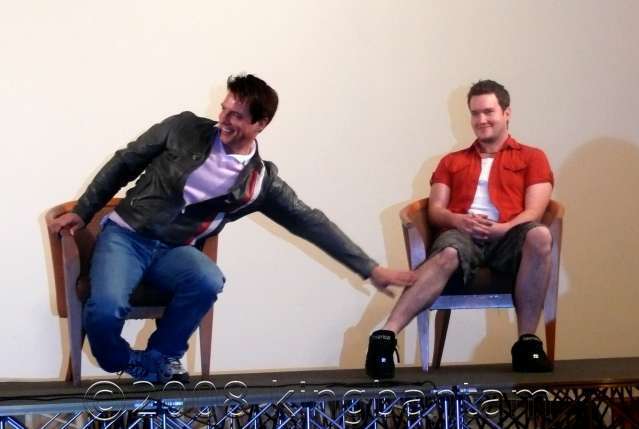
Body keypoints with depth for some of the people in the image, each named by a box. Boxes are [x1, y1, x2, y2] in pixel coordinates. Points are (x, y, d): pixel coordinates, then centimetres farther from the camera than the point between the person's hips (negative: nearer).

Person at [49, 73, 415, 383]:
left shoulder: (261, 181, 0)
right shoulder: (186, 129, -4)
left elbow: (312, 223, 2)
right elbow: (125, 163, 5)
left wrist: (370, 269, 0)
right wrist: (83, 211, 5)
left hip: (174, 250, 2)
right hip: (126, 234, -2)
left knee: (209, 281, -33)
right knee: (106, 309, -32)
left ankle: (155, 361, -7)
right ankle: (124, 365, 5)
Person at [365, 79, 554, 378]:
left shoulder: (532, 158, 22)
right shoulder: (452, 162, 29)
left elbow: (534, 212, 6)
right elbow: (435, 211, 15)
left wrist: (503, 228, -15)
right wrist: (458, 220, -10)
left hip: (508, 237, -1)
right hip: (461, 233, 1)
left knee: (539, 235, -38)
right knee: (447, 254, -39)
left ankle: (527, 342, -32)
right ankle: (386, 336, -52)